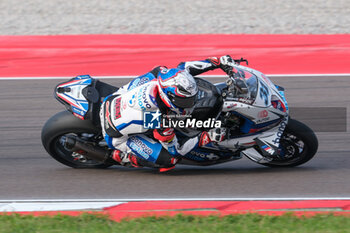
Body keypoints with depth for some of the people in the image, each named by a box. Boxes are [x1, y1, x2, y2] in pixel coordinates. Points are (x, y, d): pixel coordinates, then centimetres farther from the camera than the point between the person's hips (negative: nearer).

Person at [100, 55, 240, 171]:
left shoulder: (163, 74, -24)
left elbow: (184, 67, -1)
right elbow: (176, 150, -21)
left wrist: (220, 62, -4)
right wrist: (207, 138, -26)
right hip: (117, 135, -7)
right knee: (169, 161, -17)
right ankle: (121, 156, 3)